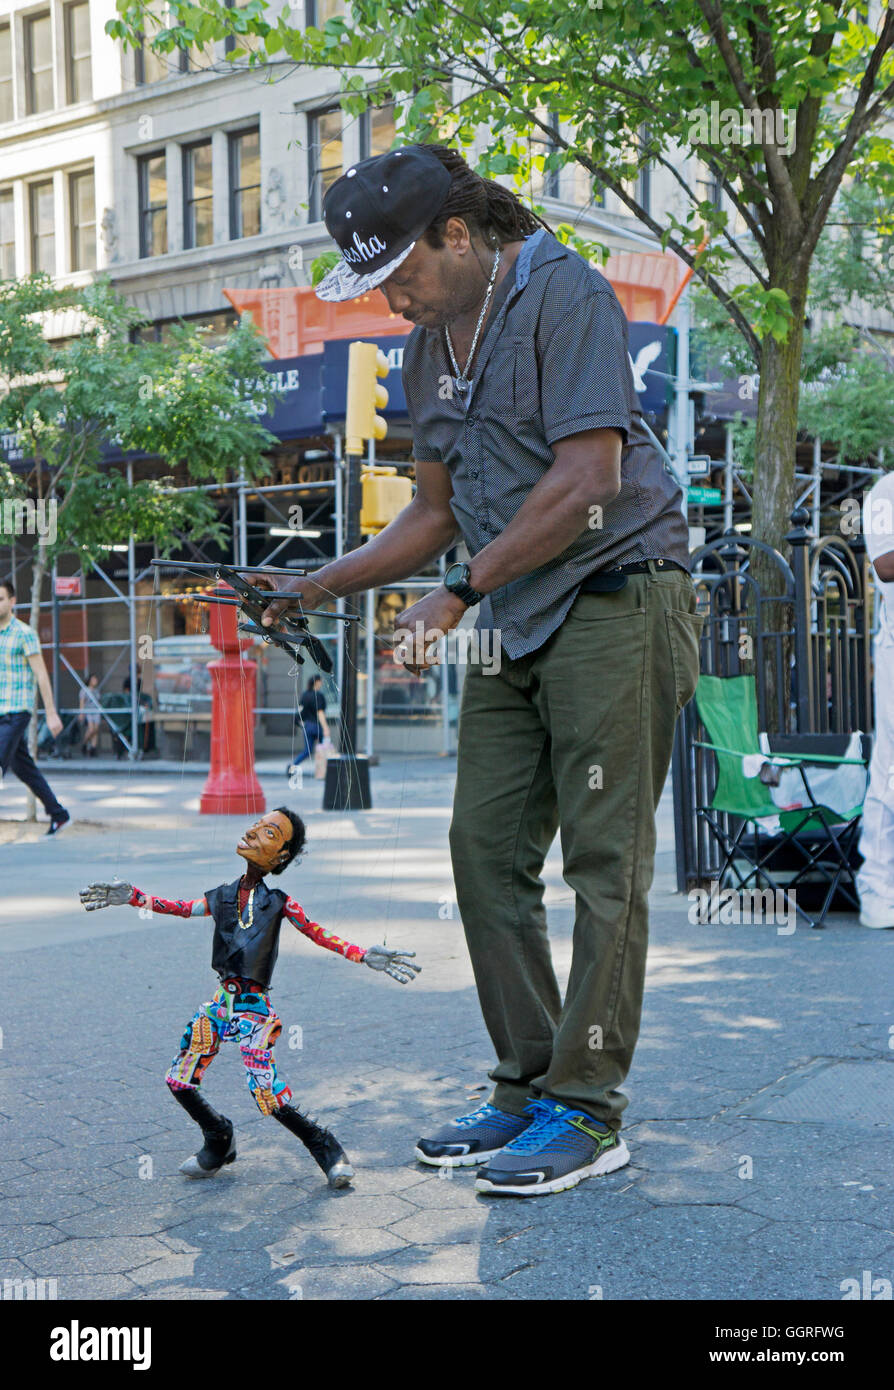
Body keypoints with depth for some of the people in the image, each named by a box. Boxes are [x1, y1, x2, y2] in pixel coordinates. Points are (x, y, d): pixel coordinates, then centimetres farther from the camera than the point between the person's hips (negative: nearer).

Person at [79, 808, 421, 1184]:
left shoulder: (278, 902, -7)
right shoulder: (223, 896, 5)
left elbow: (320, 935, -8)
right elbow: (181, 908, 16)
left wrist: (364, 955, -19)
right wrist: (132, 897, 14)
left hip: (255, 1009, -5)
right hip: (222, 1002, 5)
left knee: (268, 1096, -15)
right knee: (179, 1080, 6)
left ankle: (326, 1148, 8)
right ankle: (219, 1142, 31)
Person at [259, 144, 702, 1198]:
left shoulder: (564, 293, -10)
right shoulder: (428, 350, 15)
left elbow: (587, 478, -18)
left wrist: (457, 594, -15)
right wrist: (314, 588, 11)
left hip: (614, 600, -8)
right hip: (514, 622, 8)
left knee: (603, 859, -7)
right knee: (485, 845, 4)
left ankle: (587, 1110, 0)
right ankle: (526, 1086, 14)